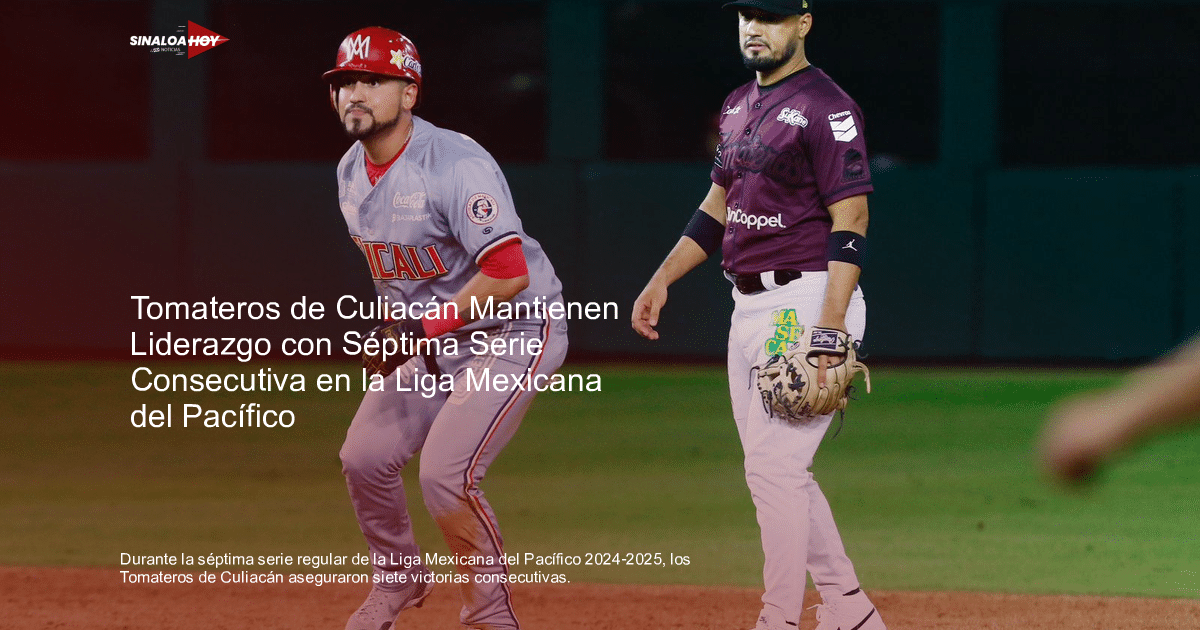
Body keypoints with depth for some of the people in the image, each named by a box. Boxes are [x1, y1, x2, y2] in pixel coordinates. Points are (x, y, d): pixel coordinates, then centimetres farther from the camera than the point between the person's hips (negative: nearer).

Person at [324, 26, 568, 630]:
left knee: (444, 473, -20)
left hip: (512, 331, -8)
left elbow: (507, 275, -32)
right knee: (364, 457, 4)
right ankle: (399, 579, 30)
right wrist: (389, 325, 10)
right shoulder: (351, 172, 2)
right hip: (429, 338, 8)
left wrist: (421, 329, -29)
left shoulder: (455, 165, -26)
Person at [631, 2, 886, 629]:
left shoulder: (827, 108, -12)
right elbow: (718, 207, 25)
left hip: (807, 299, -9)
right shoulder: (739, 105, 15)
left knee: (775, 467, -11)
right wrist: (662, 279, 16)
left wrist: (828, 333, -24)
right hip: (748, 307, 9)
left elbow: (850, 226, -17)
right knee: (773, 470, 11)